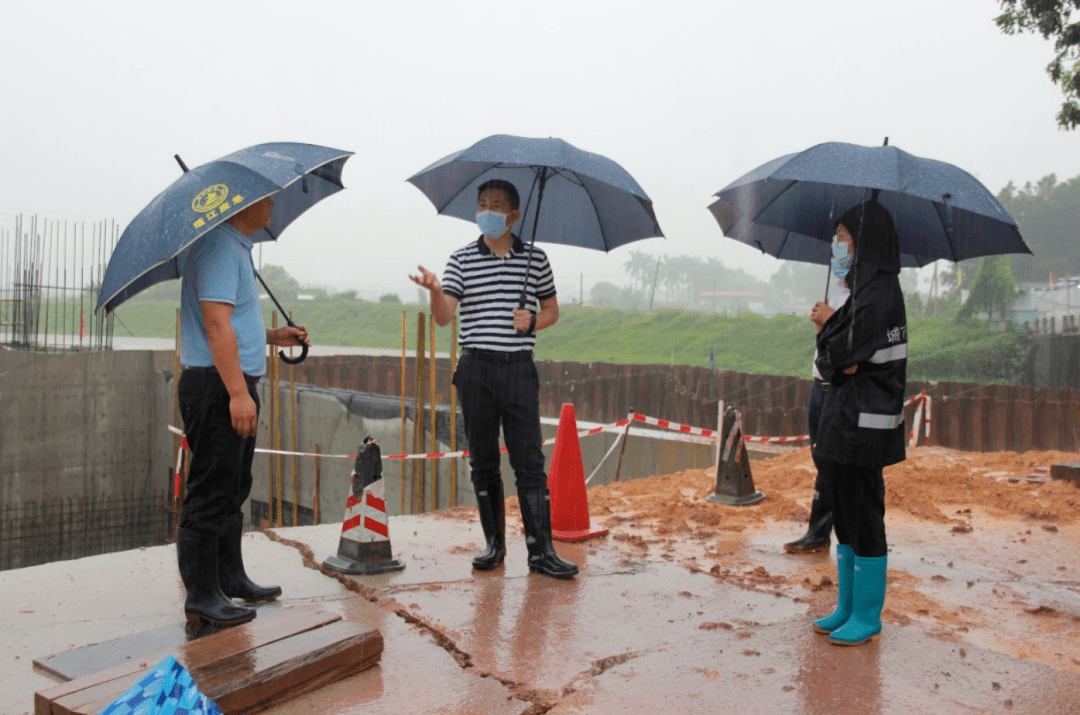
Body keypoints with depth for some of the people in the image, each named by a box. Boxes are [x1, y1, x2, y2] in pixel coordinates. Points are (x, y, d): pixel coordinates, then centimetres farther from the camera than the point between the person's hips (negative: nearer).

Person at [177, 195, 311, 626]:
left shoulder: (237, 247, 20)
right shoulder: (219, 245, -14)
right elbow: (216, 322, -23)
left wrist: (273, 336, 18)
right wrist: (238, 393, -27)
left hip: (235, 386, 11)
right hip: (217, 385, -11)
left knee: (233, 490, 17)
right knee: (211, 493, -4)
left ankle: (231, 578, 28)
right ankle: (201, 595, 5)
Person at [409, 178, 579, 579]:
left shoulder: (535, 259, 7)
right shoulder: (462, 260, 5)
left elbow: (551, 310, 15)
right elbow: (444, 317, -5)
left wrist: (532, 322, -6)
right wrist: (435, 290, -25)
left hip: (519, 369, -1)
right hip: (476, 369, 1)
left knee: (529, 462, -4)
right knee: (483, 462, 7)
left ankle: (541, 550, 1)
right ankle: (494, 545, 19)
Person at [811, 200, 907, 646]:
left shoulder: (879, 292, -15)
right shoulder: (868, 287, 14)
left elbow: (837, 354, -17)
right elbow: (835, 361, 15)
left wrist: (826, 326, -1)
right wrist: (835, 344, -4)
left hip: (865, 420, -10)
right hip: (848, 414, 10)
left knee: (864, 520, 1)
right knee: (845, 517, 15)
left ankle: (868, 617, 13)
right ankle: (848, 607, 25)